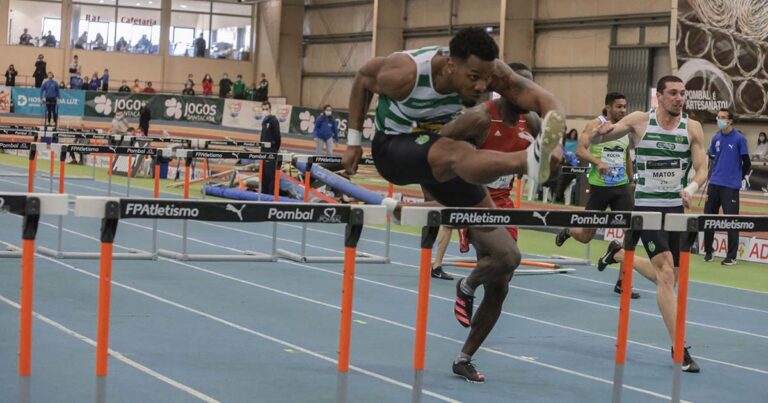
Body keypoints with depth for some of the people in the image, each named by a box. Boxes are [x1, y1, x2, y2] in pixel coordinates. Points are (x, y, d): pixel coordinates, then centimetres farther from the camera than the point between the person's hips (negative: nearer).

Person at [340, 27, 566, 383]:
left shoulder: (492, 73, -22)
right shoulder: (404, 73, -29)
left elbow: (543, 99, -32)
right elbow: (362, 79, -8)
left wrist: (555, 137, -53)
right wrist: (353, 140, -6)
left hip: (445, 160, 5)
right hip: (394, 149, -5)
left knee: (505, 258, -2)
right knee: (453, 153, -43)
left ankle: (465, 359, 18)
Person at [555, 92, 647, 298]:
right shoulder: (595, 125, -6)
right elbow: (580, 150, -16)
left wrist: (631, 181, 25)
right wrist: (597, 162, -32)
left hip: (622, 186, 4)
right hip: (599, 185, -4)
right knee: (586, 236, 4)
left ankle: (622, 282, -4)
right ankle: (567, 231, 42)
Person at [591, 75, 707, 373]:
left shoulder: (693, 128, -1)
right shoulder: (640, 121, -5)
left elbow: (702, 170, -1)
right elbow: (594, 140, 2)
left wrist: (691, 188, -24)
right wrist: (600, 131, -22)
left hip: (677, 208, 4)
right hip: (647, 206, -4)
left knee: (667, 278, 15)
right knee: (666, 273, -16)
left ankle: (618, 254, 41)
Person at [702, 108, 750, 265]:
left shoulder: (739, 139, -8)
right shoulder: (716, 138, 8)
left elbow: (746, 163, -4)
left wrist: (739, 177, 6)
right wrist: (716, 172, 14)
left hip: (731, 186, -5)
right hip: (714, 184, 5)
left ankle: (731, 257, 2)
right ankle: (708, 251, 21)